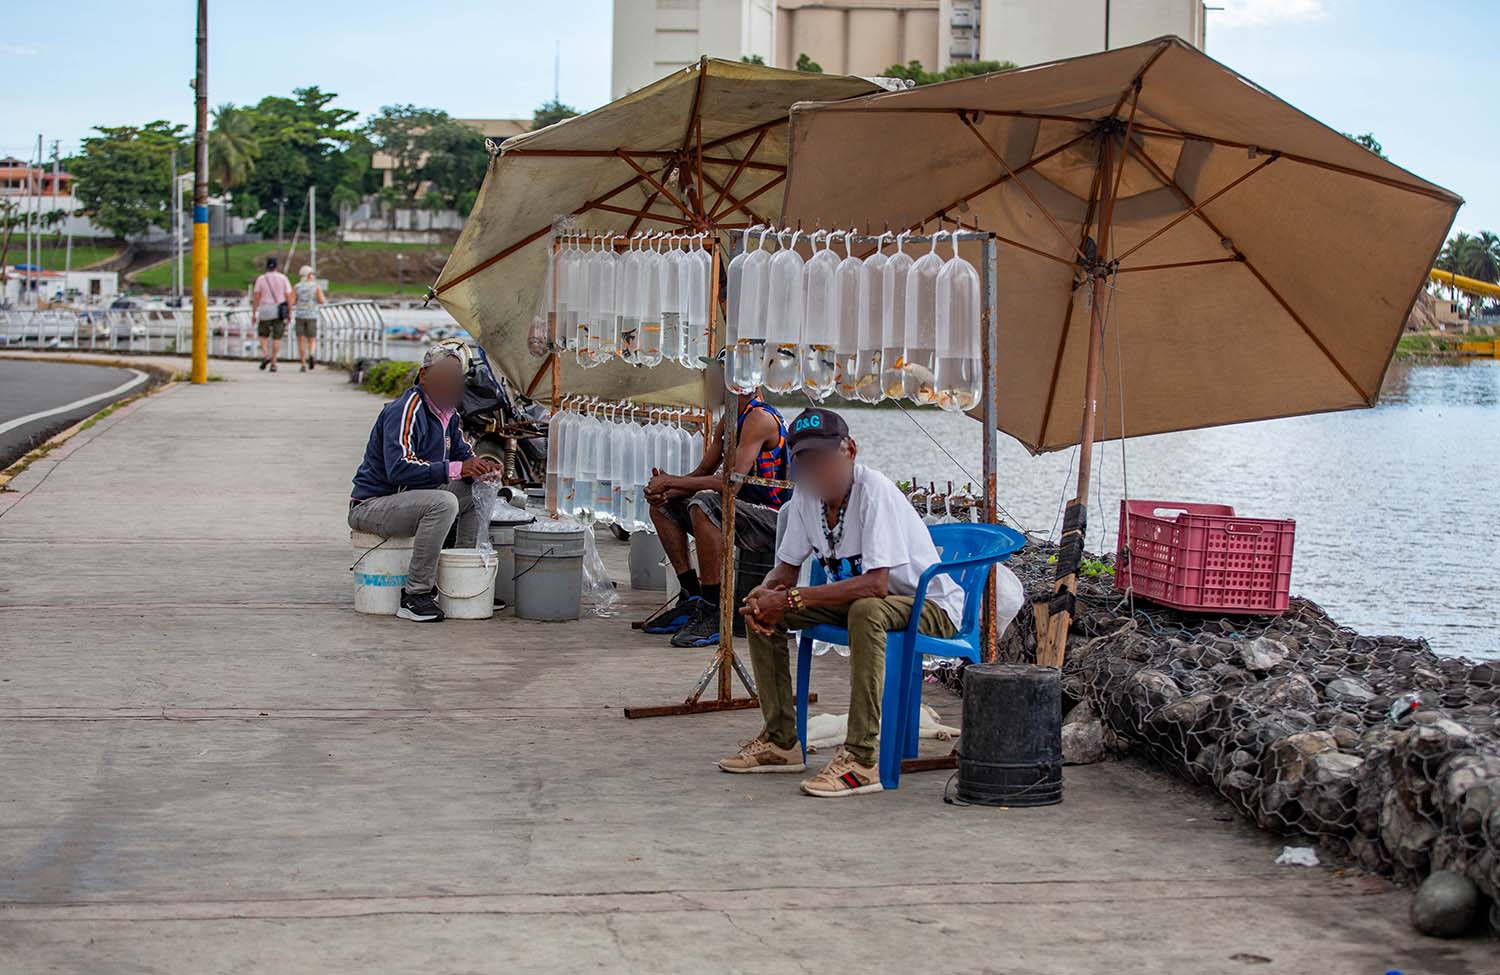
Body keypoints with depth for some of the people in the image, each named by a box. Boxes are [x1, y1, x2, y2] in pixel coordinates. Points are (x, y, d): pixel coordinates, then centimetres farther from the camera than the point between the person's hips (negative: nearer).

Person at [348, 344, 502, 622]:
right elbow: (398, 469, -32)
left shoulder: (449, 414, 8)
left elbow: (464, 452, 17)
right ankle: (415, 595, -27)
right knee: (443, 502, -32)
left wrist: (480, 467, -9)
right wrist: (455, 469, -34)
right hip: (370, 506, -10)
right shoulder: (404, 412, -21)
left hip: (412, 499, 10)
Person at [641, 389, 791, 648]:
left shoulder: (759, 418, -18)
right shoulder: (729, 420, 11)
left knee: (703, 503, -35)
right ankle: (692, 597, 7)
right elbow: (703, 472, 13)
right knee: (663, 506, 12)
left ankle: (714, 614, -29)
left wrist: (672, 482, -21)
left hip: (774, 520, -10)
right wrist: (666, 491, -7)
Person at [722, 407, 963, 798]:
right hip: (858, 599, 8)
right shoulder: (807, 495, -3)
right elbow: (786, 569, 8)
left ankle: (862, 759, -36)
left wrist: (791, 598, -33)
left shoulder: (873, 491, -26)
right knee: (762, 610, -3)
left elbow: (875, 584, -35)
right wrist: (763, 594, -16)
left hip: (929, 606, -8)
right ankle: (781, 740, 5)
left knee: (866, 610, -40)